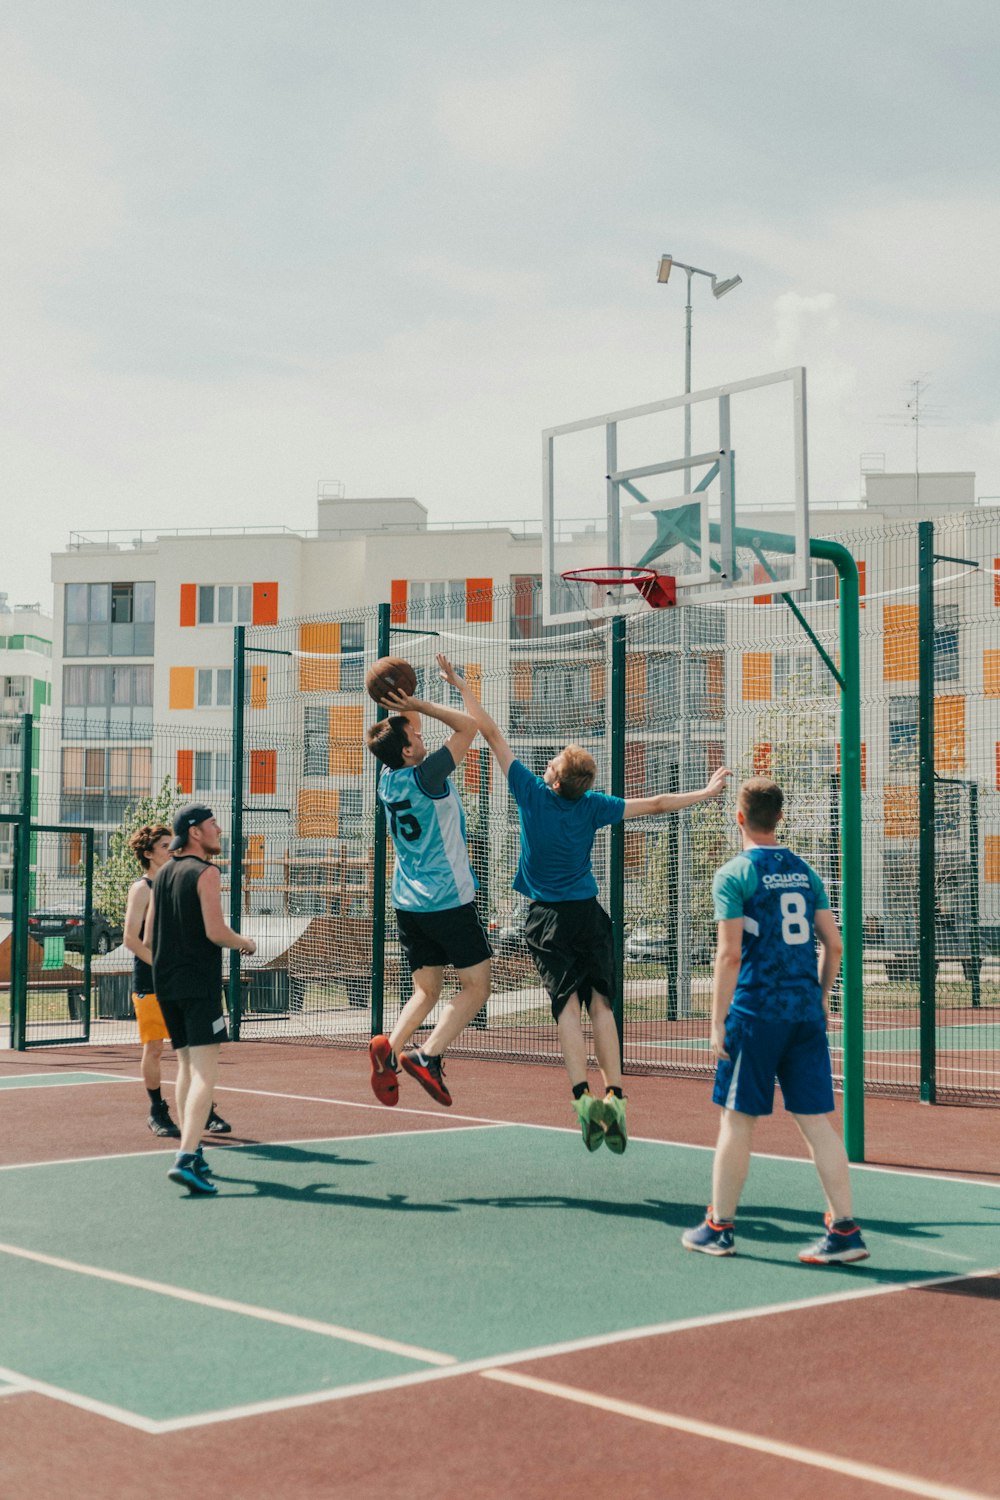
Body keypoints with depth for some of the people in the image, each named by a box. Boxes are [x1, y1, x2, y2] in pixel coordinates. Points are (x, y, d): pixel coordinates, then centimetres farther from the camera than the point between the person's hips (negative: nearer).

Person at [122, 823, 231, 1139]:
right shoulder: (142, 888, -7)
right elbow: (131, 939, -14)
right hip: (150, 982, -6)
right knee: (153, 1048, 1)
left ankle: (204, 1112, 11)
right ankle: (157, 1112, 14)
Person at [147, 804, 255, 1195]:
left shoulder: (162, 873, 13)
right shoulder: (205, 872, -10)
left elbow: (149, 933, 17)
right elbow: (215, 931, -17)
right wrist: (245, 943, 1)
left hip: (165, 983, 8)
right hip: (199, 983, -8)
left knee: (186, 1065, 17)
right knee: (204, 1071, -11)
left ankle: (191, 1148, 20)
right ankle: (186, 1158, -22)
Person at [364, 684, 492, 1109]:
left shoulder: (388, 780, 5)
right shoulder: (426, 776, -15)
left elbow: (403, 731, 24)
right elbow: (467, 726, -11)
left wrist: (406, 711, 8)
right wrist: (418, 704, -9)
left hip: (409, 904, 7)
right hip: (449, 900, -7)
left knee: (426, 991, 14)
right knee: (476, 987, 2)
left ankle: (390, 1048, -11)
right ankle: (428, 1055, -15)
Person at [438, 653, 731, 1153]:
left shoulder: (532, 793, -8)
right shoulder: (592, 807, -2)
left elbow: (491, 734, -5)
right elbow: (654, 804, 7)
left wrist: (460, 684, 2)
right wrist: (707, 793, 20)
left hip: (548, 918, -2)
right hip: (589, 914, 2)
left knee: (567, 1004, -7)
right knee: (601, 1004, 1)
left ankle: (584, 1095, -21)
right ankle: (614, 1096, -10)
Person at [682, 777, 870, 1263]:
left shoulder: (734, 875, -6)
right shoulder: (804, 872, 11)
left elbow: (730, 953, -12)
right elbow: (833, 943, 10)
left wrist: (718, 1022, -8)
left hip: (756, 1011, -5)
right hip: (807, 1013, 5)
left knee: (737, 1119, 5)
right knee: (816, 1119, 5)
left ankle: (719, 1228, 15)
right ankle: (844, 1230, 3)